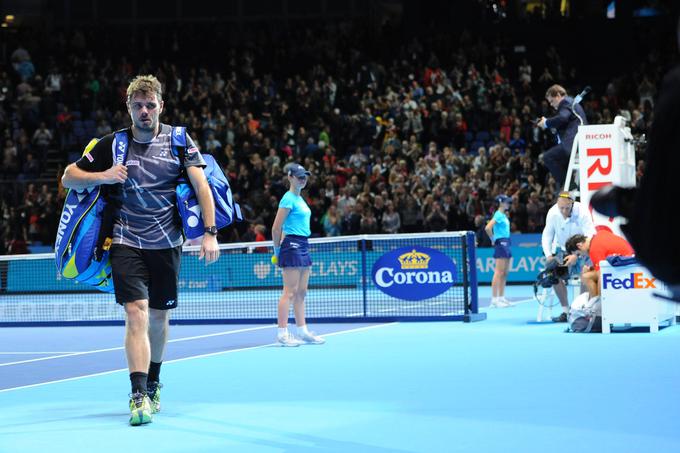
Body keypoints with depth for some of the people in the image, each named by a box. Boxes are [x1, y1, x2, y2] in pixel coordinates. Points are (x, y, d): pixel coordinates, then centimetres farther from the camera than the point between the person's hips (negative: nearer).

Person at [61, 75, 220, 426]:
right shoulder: (112, 144, 0)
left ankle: (152, 384, 32)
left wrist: (210, 233, -16)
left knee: (159, 316, 11)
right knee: (136, 314, -16)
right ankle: (138, 396, -22)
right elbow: (68, 178, 7)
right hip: (126, 242, -1)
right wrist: (102, 176, -13)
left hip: (166, 242, 1)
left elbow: (202, 186, -5)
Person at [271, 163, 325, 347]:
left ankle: (302, 332, 15)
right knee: (290, 292, -9)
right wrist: (277, 250, -5)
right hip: (292, 245, -9)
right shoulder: (288, 199, -11)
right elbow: (276, 228, -13)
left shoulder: (299, 199, 17)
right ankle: (282, 334, -7)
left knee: (301, 293, 11)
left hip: (303, 245, 9)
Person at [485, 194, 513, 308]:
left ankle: (501, 298, 13)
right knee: (498, 273, -11)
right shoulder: (498, 215, -12)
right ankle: (494, 299, -11)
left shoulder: (504, 215, 16)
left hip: (506, 243, 10)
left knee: (504, 273, 10)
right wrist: (493, 240, -11)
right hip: (500, 244, -10)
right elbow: (488, 228, -23)